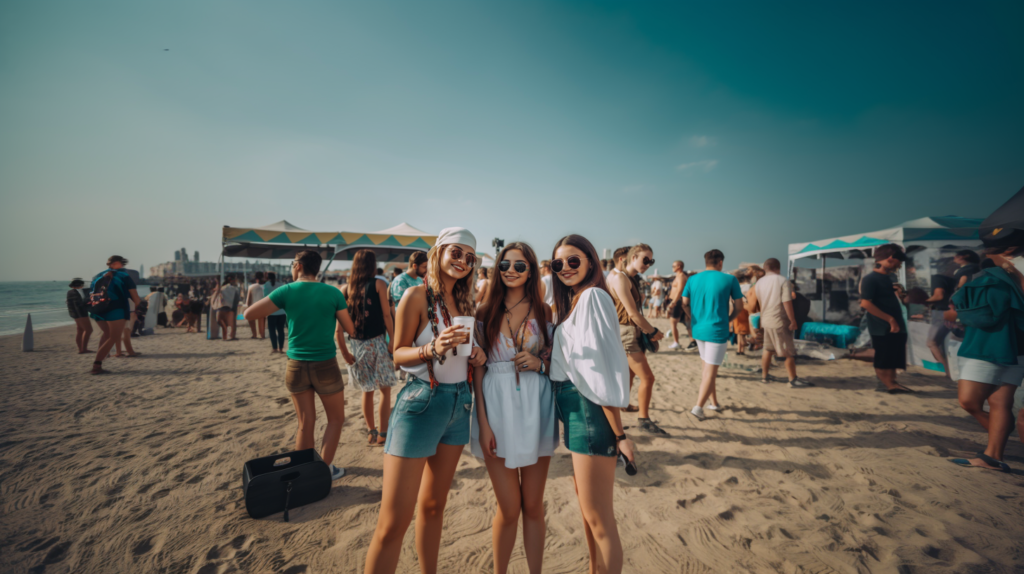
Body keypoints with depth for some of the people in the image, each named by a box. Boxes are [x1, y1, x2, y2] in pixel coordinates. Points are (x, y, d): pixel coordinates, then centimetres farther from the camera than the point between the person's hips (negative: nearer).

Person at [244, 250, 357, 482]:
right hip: (325, 365, -2)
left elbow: (249, 314, -2)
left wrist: (279, 305, 11)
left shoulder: (286, 291, -5)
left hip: (296, 365, 2)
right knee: (336, 419, 17)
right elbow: (350, 330, -4)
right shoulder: (333, 293, -8)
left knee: (306, 424, 16)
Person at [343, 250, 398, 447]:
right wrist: (393, 339, -4)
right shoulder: (378, 284, -6)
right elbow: (386, 315, -10)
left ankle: (371, 431, 27)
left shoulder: (345, 289, 3)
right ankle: (383, 434, 8)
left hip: (356, 344, 4)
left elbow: (339, 324, 0)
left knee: (367, 391, 17)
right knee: (385, 389, 7)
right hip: (377, 342, -4)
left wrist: (344, 349, 4)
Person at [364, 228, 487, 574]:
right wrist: (432, 348, -25)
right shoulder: (418, 296, -10)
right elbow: (398, 353, -8)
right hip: (422, 403, -6)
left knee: (434, 505, 20)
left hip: (460, 403, 6)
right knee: (394, 522, -3)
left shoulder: (466, 301, 8)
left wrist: (478, 355, -3)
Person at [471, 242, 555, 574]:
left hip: (536, 409, 1)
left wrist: (540, 363, -10)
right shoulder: (486, 312, 1)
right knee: (509, 509, 7)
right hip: (497, 409, -1)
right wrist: (483, 423, -7)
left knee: (533, 506, 12)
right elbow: (478, 370, -1)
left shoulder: (544, 311, 4)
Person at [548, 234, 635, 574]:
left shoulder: (592, 296, -15)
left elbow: (605, 367, -20)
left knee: (599, 520, 1)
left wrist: (619, 434, -20)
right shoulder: (572, 300, 14)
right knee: (587, 507, 24)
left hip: (591, 410, -10)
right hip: (574, 410, 10)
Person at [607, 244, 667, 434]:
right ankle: (644, 419, 12)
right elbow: (632, 313, -19)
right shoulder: (620, 277, -16)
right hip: (625, 332, -10)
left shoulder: (632, 279, 14)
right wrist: (653, 331, -8)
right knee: (647, 377, -3)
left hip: (633, 332, 10)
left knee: (628, 378, 16)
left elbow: (634, 312, 11)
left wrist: (649, 331, -1)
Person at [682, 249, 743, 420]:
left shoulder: (693, 279, 3)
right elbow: (738, 305, -1)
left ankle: (714, 402, 30)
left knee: (708, 367, 20)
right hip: (717, 331, -5)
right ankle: (698, 407, -3)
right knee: (711, 370, 1)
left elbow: (685, 303, 6)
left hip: (698, 329, 5)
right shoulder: (729, 279, -6)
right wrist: (728, 319, 14)